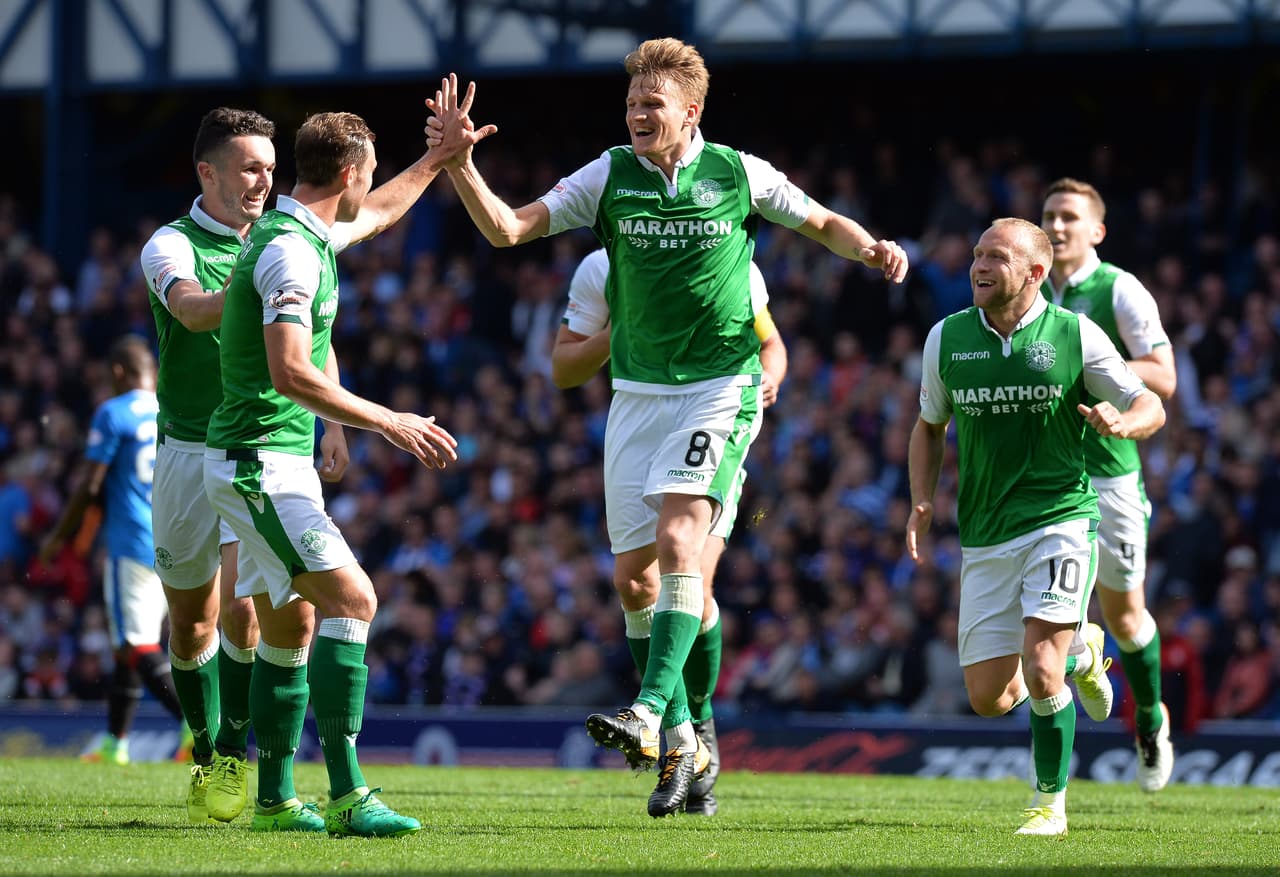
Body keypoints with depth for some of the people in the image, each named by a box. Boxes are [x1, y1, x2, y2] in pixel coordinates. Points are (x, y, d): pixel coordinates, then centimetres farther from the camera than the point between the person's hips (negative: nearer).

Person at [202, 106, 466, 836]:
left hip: (278, 463, 11)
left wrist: (440, 157, 39)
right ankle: (347, 795, -25)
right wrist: (390, 423, -24)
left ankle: (275, 799, 20)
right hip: (261, 462, -11)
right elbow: (290, 373, -27)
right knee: (351, 598, -19)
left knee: (291, 626, 13)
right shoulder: (290, 251, -18)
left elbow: (375, 214, 36)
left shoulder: (307, 235, 13)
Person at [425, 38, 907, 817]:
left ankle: (650, 714, -30)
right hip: (638, 393, 4)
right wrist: (459, 163, -16)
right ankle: (685, 742, 13)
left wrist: (872, 249, -7)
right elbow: (508, 228, -2)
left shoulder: (740, 175, -2)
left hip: (719, 388, -4)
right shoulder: (610, 177, 2)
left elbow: (823, 223, 13)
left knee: (679, 539, -23)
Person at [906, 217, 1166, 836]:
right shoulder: (946, 338, 4)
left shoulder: (1075, 336, -5)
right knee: (988, 699, 3)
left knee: (1040, 670, -20)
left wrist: (1122, 422, -22)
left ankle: (1051, 805, 0)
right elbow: (930, 426, 18)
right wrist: (922, 502, 4)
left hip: (1060, 518, -4)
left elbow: (1150, 407, 1)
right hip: (984, 539, 4)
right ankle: (1079, 655, 35)